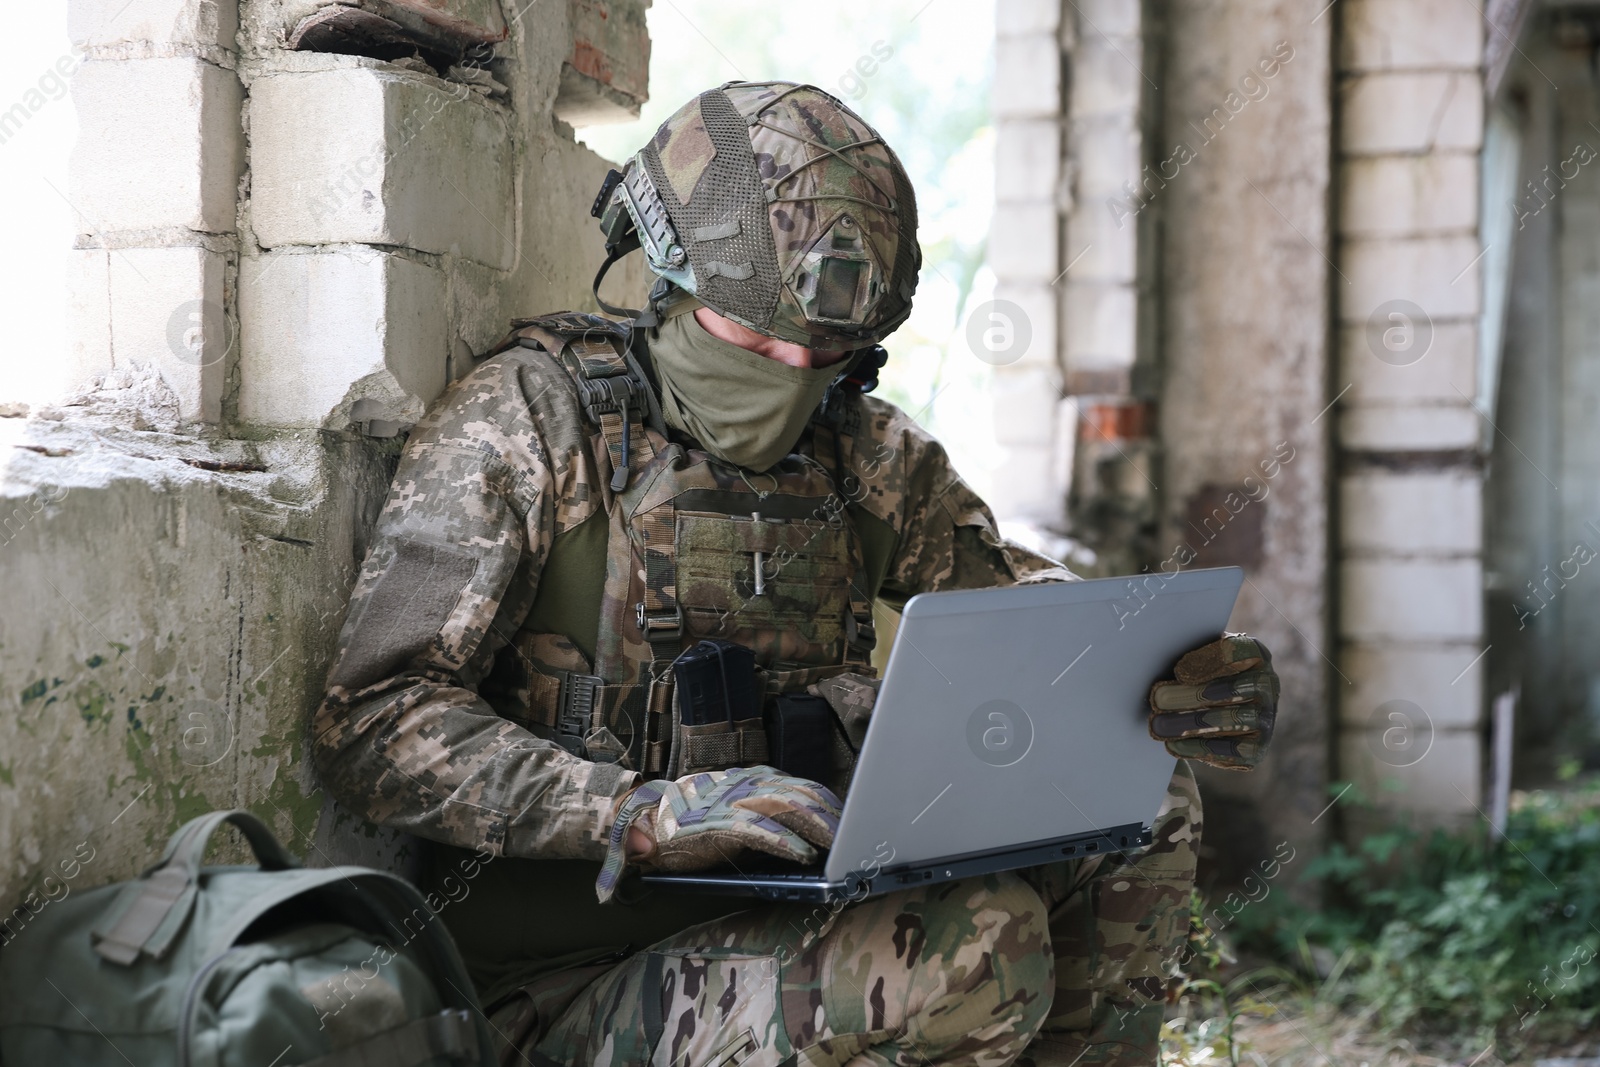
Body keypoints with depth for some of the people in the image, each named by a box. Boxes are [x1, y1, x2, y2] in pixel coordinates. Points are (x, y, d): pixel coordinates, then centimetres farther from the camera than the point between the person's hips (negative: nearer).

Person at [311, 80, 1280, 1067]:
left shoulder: (859, 451, 8)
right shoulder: (526, 423, -8)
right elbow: (375, 727, -15)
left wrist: (1178, 680, -10)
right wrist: (642, 813, -29)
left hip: (784, 919, 6)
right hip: (567, 986, -6)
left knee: (1147, 807, -4)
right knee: (978, 945, -28)